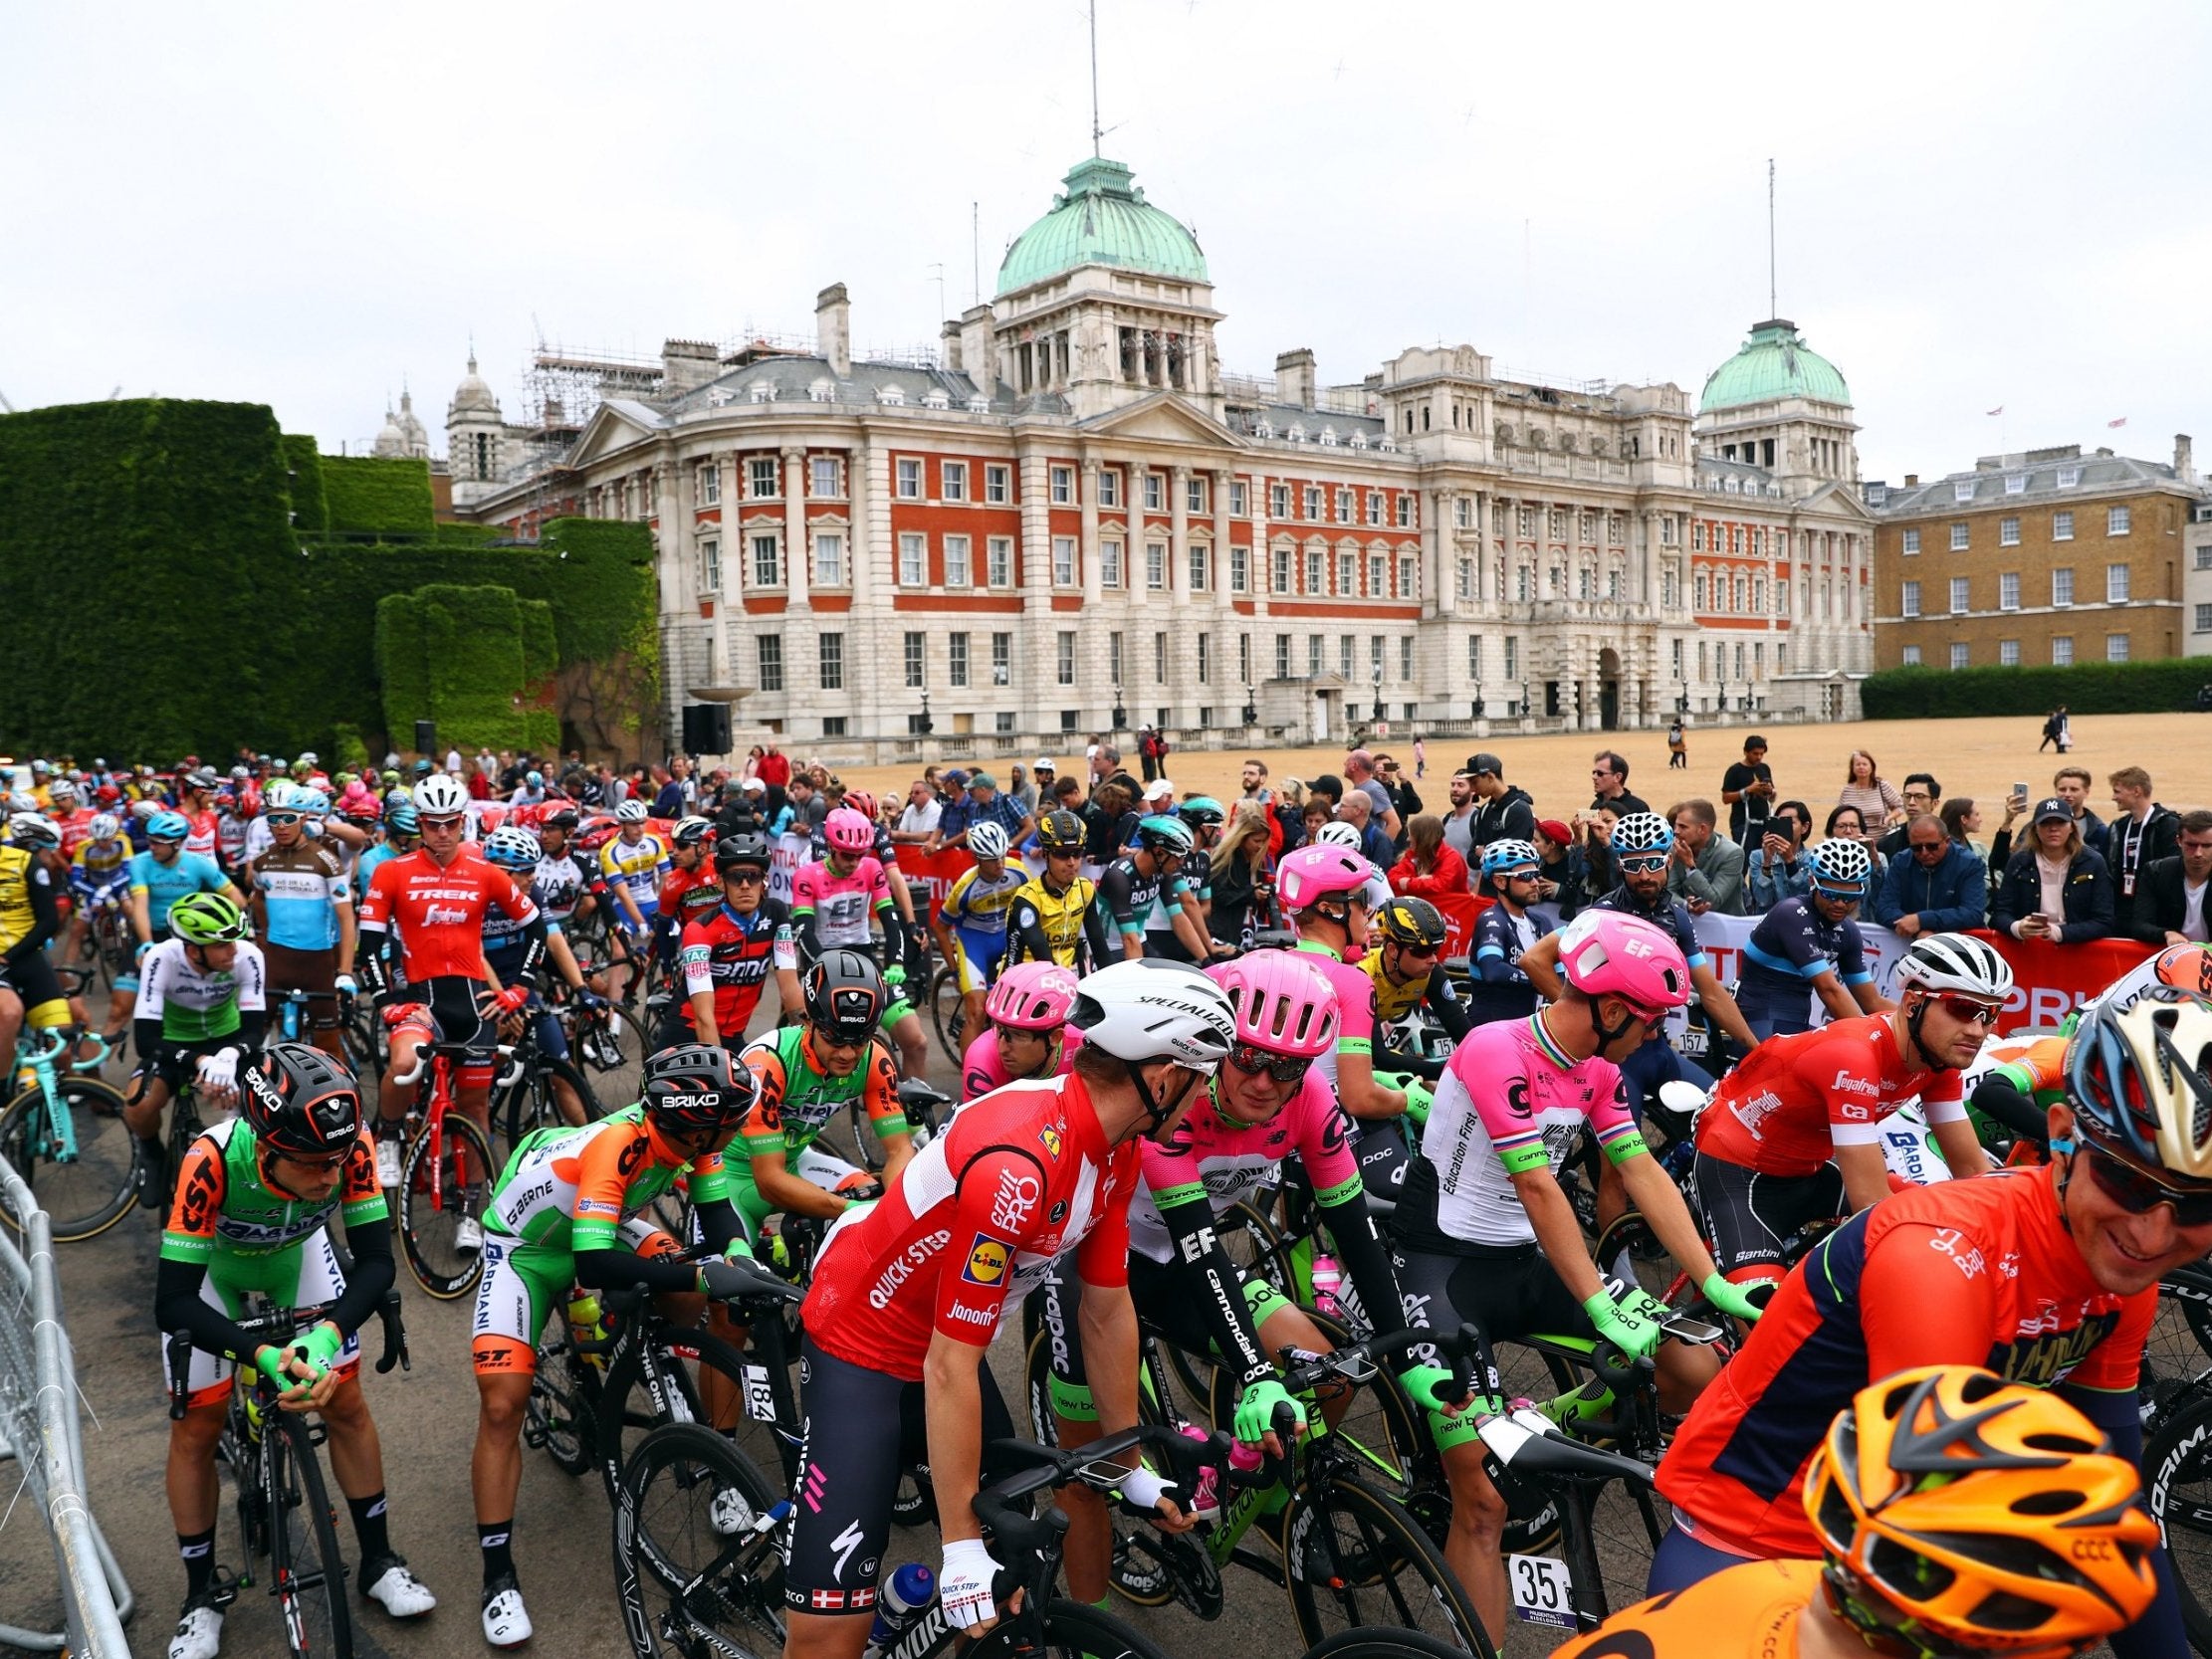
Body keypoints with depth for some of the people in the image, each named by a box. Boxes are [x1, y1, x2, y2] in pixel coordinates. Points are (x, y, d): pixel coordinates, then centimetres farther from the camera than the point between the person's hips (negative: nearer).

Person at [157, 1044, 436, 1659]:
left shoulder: (348, 1147, -36)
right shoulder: (213, 1160, -42)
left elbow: (375, 1258, -27)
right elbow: (172, 1302, -37)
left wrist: (328, 1333, -44)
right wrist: (264, 1355, -48)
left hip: (296, 1253, 2)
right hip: (210, 1265, -2)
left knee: (346, 1402, 2)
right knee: (194, 1429, 1)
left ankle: (378, 1562, 18)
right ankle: (202, 1597, 21)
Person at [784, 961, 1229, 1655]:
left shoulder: (1116, 1148, -7)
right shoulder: (1016, 1164, -34)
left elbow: (1106, 1313, 2)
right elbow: (950, 1368, -29)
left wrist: (1133, 1470, 9)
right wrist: (964, 1553, -23)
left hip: (945, 1346, 8)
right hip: (859, 1346, -8)